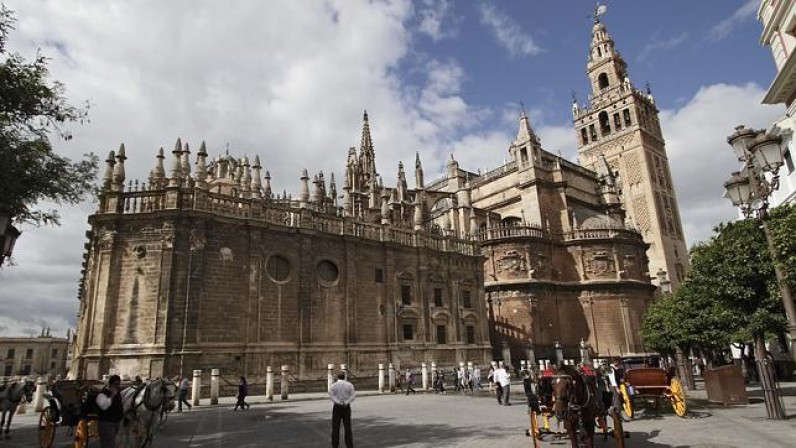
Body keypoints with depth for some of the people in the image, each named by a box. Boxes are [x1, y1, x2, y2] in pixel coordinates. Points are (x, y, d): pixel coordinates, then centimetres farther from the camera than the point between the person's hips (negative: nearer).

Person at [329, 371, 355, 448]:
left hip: (337, 407, -1)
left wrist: (339, 402, -19)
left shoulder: (334, 385, 0)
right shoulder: (349, 385, 3)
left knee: (335, 428, 6)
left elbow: (331, 395, -14)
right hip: (346, 407, 1)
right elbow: (353, 396, -7)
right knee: (348, 427, 7)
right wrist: (346, 402, -15)